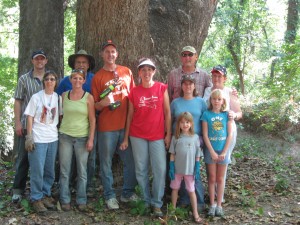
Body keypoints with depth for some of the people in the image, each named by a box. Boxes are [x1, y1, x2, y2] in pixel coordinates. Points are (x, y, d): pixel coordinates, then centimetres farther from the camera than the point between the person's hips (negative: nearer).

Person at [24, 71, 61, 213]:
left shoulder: (58, 98, 7)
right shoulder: (36, 97, -3)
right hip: (38, 139, -4)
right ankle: (36, 198, 10)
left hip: (53, 138, 4)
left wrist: (60, 134, 5)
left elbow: (59, 116, 12)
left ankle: (46, 194, 24)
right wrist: (29, 137, -9)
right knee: (37, 170, -2)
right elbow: (30, 118, -4)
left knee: (50, 171, 11)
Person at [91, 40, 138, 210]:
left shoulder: (127, 72, 8)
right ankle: (110, 196, 18)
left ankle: (128, 193, 23)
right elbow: (95, 106, 2)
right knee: (106, 162, 4)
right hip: (107, 127, -2)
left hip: (127, 124, 2)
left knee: (131, 161, 6)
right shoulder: (98, 77, 1)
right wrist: (103, 102, -19)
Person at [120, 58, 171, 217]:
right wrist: (126, 138, 5)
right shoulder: (134, 92, 3)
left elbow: (167, 113, 1)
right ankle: (145, 201, 21)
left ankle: (157, 204, 10)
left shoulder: (162, 88, 0)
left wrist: (168, 134, -3)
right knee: (141, 170, 6)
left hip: (158, 136, -1)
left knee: (160, 170, -3)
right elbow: (130, 116, 7)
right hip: (137, 135, 1)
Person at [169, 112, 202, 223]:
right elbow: (172, 154, -1)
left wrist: (197, 168, -5)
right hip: (177, 169, 1)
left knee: (191, 191, 7)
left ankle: (195, 213, 16)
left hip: (190, 170, -1)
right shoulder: (175, 137, -4)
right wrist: (171, 167, -4)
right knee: (175, 189, 15)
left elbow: (197, 155, -1)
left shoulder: (195, 137, -5)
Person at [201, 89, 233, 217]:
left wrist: (224, 152, -7)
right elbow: (205, 135, -6)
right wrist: (212, 152, -10)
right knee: (212, 178, 6)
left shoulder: (226, 115, 0)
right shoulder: (206, 114, -4)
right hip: (210, 150, -1)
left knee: (220, 179, 9)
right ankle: (212, 205, 15)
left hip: (223, 150, 1)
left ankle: (219, 205, 16)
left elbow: (230, 135, -1)